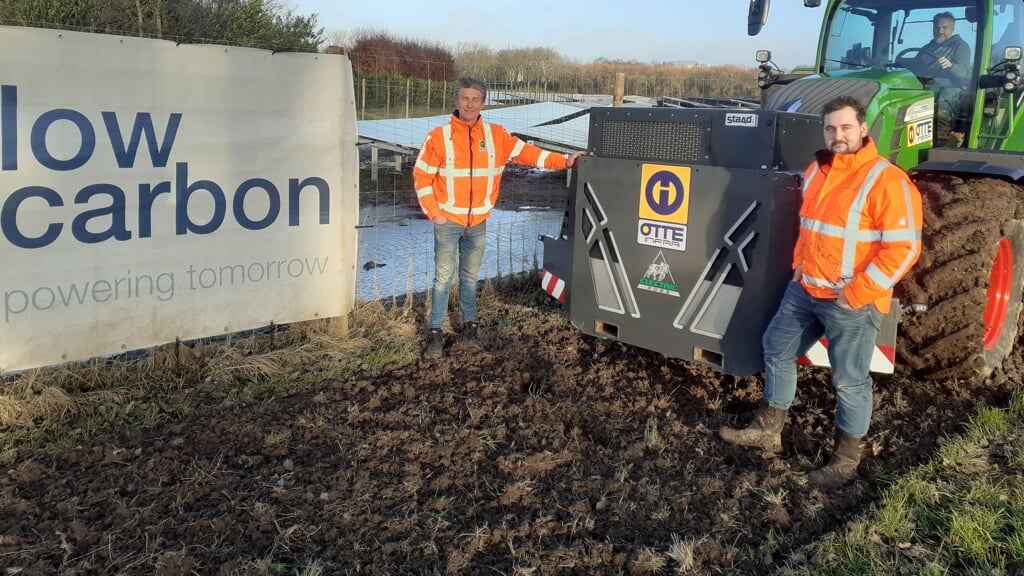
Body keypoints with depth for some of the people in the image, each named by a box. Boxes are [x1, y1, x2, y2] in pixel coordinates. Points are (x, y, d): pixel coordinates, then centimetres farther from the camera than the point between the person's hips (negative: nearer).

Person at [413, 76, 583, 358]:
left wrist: (563, 161, -12)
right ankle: (435, 331, 11)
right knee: (444, 278, 2)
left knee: (470, 277, 15)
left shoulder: (495, 136, 1)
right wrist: (433, 213, -7)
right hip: (448, 221, -2)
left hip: (478, 223, 3)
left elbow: (526, 152, -2)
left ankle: (469, 325, 28)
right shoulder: (439, 137, -7)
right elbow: (422, 177, -4)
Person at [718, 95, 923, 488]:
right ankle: (768, 430, 33)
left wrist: (858, 293, -21)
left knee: (849, 381, 3)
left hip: (851, 303, -8)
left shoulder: (887, 181, -17)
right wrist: (799, 265, 13)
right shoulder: (817, 171, 8)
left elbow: (904, 247, -20)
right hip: (804, 291, 8)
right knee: (777, 351, 16)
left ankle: (846, 459, 20)